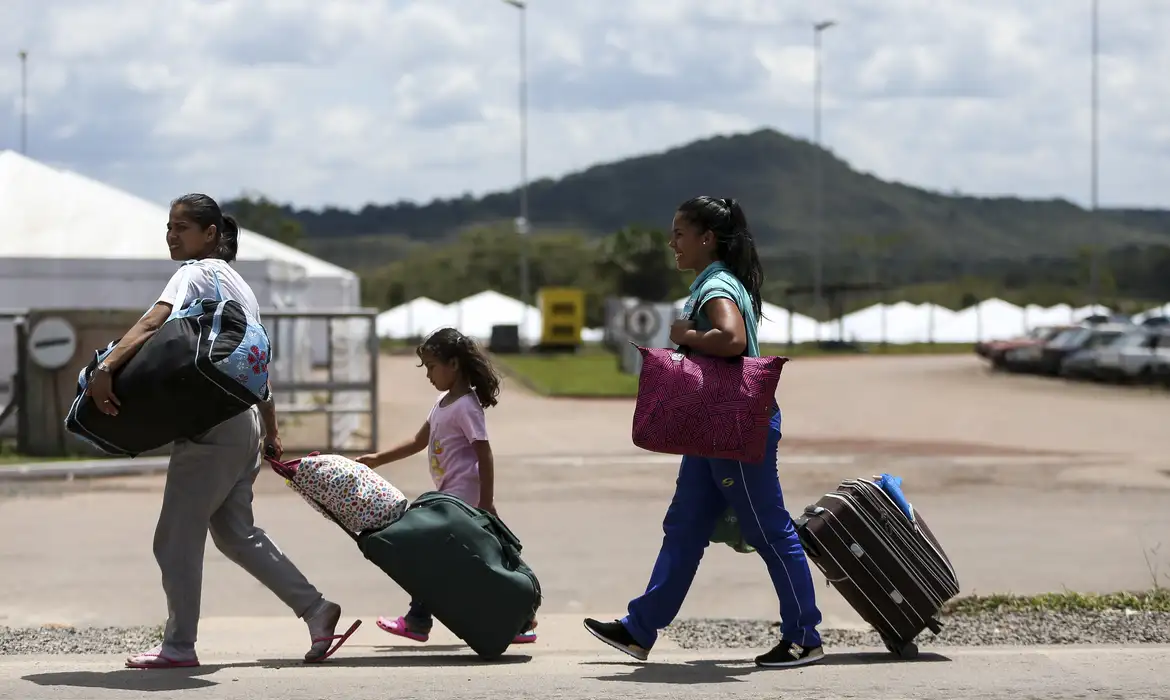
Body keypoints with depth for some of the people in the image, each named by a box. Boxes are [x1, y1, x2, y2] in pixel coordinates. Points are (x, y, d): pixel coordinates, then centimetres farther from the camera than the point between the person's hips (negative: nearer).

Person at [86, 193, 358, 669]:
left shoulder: (197, 273, -8)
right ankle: (314, 608, 16)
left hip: (211, 428, -9)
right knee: (235, 533, 18)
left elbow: (152, 324, -27)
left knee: (176, 538, -2)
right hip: (244, 426, 9)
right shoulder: (238, 283, 20)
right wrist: (271, 433, 26)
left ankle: (179, 647, 4)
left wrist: (105, 368, -39)